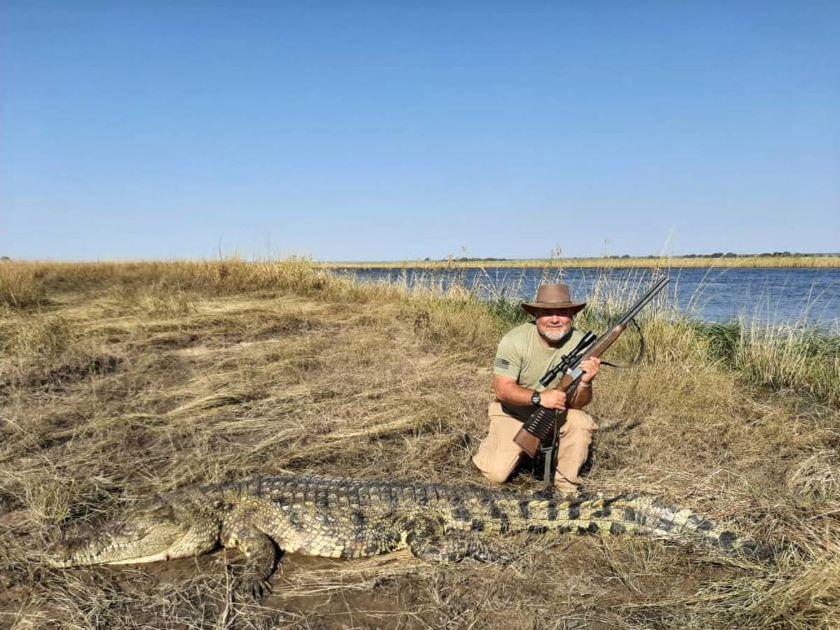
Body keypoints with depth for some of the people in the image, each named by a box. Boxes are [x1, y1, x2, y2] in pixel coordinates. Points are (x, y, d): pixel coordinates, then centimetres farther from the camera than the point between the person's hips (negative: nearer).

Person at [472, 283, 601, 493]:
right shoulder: (515, 340, -21)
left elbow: (578, 403, -17)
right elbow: (503, 389, -26)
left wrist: (585, 382, -40)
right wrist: (539, 397, -42)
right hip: (513, 412, -1)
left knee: (581, 422, -29)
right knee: (497, 473, -14)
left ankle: (567, 485, -4)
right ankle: (492, 445, 23)